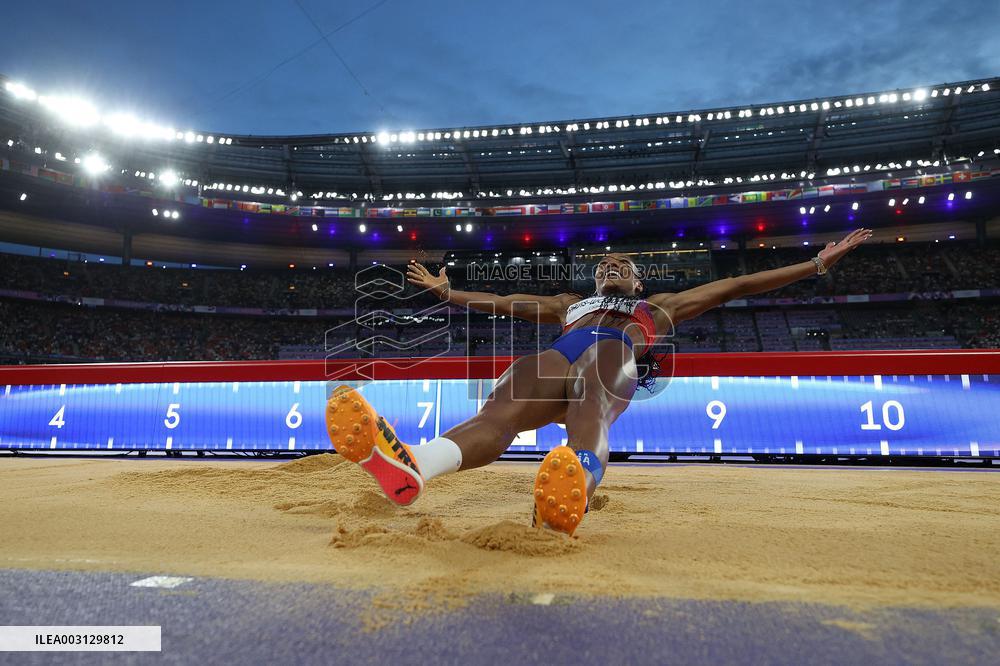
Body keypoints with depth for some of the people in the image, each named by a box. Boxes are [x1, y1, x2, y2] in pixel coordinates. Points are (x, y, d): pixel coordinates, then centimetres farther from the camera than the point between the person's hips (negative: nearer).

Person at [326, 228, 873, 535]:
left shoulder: (658, 307, 39)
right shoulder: (570, 302, 44)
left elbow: (739, 285, 36)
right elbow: (500, 302, 47)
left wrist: (817, 263, 34)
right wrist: (445, 291, 51)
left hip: (618, 352, -1)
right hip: (559, 353, 1)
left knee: (590, 412, -40)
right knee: (502, 410, -34)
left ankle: (572, 495, -71)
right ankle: (410, 467, -61)